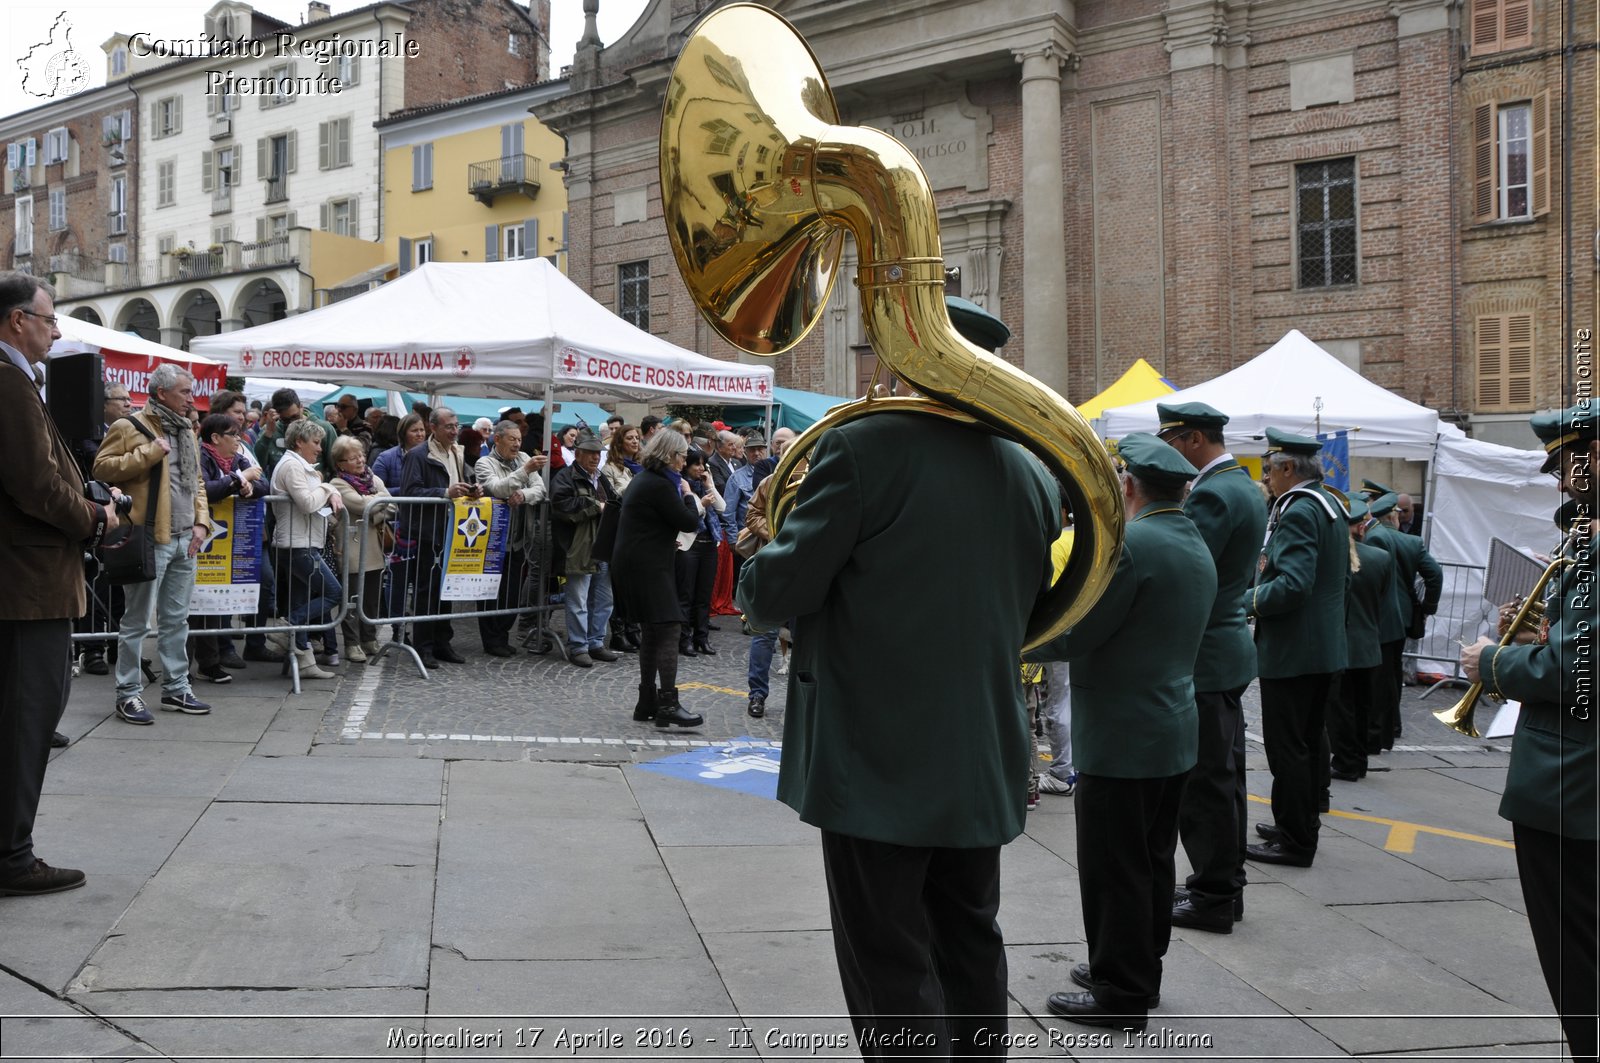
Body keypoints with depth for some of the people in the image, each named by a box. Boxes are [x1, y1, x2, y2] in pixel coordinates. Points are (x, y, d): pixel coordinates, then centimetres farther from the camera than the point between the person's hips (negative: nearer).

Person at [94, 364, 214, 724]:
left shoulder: (186, 432, 17)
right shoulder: (129, 428, -7)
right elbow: (102, 468, -15)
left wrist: (201, 522, 10)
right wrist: (149, 453, -19)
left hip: (184, 540, 8)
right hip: (150, 541, -8)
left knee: (176, 619, 14)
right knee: (137, 620, -2)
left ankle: (176, 688, 22)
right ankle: (128, 694, 5)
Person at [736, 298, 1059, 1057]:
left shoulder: (865, 446, -14)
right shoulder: (1031, 474, 6)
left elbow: (779, 592, -14)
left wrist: (756, 577, 8)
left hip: (878, 758, -6)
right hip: (984, 759, 6)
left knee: (892, 967, 4)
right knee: (968, 944, 20)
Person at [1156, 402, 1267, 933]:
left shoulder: (1212, 495, -19)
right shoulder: (1245, 487, 13)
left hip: (1203, 658, -10)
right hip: (1229, 642, 11)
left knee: (1204, 780, -2)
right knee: (1223, 774, 16)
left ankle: (1212, 898, 7)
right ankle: (1224, 884, 26)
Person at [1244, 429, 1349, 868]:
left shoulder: (1299, 511, -19)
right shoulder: (1329, 506, 13)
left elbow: (1292, 585, -29)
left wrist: (1248, 601, -15)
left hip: (1291, 650, -10)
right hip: (1324, 647, 10)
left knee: (1287, 746, -2)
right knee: (1308, 742, 18)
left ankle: (1294, 841, 4)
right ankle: (1303, 823, 29)